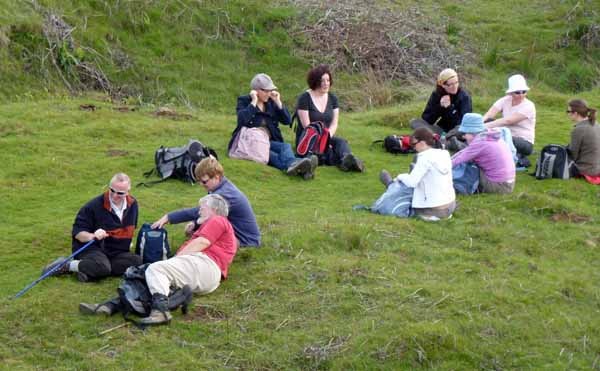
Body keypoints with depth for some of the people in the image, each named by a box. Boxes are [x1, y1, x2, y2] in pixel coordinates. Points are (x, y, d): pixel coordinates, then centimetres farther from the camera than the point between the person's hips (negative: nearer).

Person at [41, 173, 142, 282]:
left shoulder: (132, 204, 4)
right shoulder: (95, 206, -14)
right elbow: (77, 232, -13)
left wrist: (126, 243, 21)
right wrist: (92, 236, -31)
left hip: (118, 252, 7)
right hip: (92, 248, -7)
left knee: (138, 261, -23)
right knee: (102, 267, -39)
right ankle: (66, 265, -13)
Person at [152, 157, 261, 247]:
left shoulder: (224, 195, -30)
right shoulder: (223, 186, 0)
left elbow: (198, 211, -35)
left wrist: (168, 217, -33)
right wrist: (195, 223, -11)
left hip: (247, 240, -9)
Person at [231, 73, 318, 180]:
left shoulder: (271, 102, 15)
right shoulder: (244, 101, 5)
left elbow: (287, 121, 5)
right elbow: (243, 120, -17)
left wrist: (278, 102, -2)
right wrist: (254, 102, -14)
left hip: (268, 142, 5)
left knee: (286, 146, -27)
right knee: (270, 155, -34)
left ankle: (292, 164, -64)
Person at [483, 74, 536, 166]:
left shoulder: (529, 106, -17)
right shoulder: (505, 100, -2)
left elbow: (508, 121, -29)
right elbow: (488, 115, -15)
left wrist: (486, 126, -37)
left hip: (525, 143, -5)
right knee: (488, 121, -17)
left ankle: (521, 159, -9)